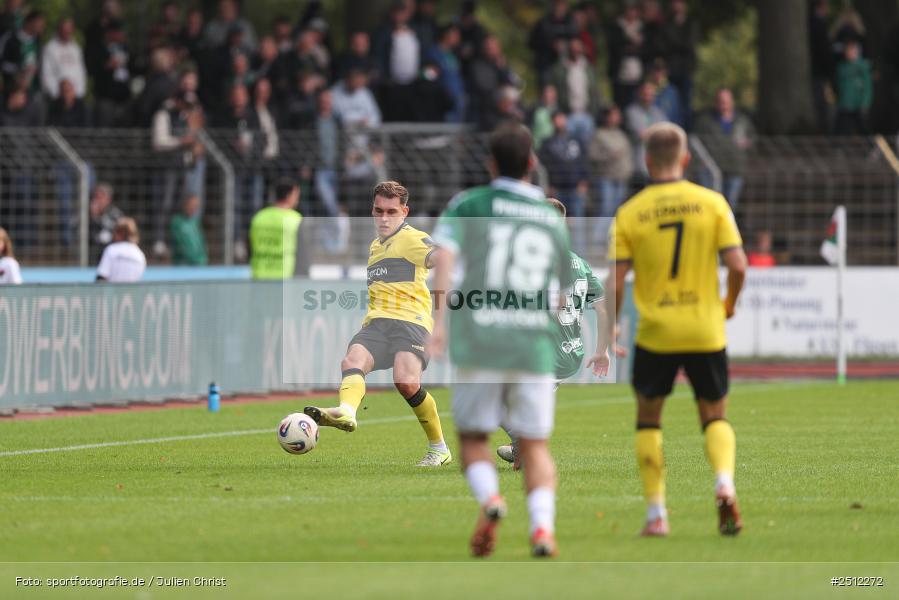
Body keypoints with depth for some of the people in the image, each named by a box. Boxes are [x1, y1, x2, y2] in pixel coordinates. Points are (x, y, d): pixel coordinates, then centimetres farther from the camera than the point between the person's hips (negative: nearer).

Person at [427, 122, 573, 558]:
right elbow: (569, 287, 22)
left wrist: (438, 320, -18)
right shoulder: (553, 219, 13)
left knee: (473, 437, 12)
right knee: (534, 445, 6)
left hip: (479, 343, -2)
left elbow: (444, 254, -12)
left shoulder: (469, 205, 5)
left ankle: (488, 498, -16)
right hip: (536, 345, 2)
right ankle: (543, 525, -16)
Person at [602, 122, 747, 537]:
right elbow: (737, 264, -6)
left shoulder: (630, 213, -3)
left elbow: (616, 281, -6)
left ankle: (656, 513, 9)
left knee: (648, 417, 16)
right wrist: (729, 303, 13)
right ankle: (724, 483, -16)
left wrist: (609, 328, 6)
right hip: (705, 331, 1)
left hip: (655, 333, -1)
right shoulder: (711, 203, -2)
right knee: (715, 416, 13)